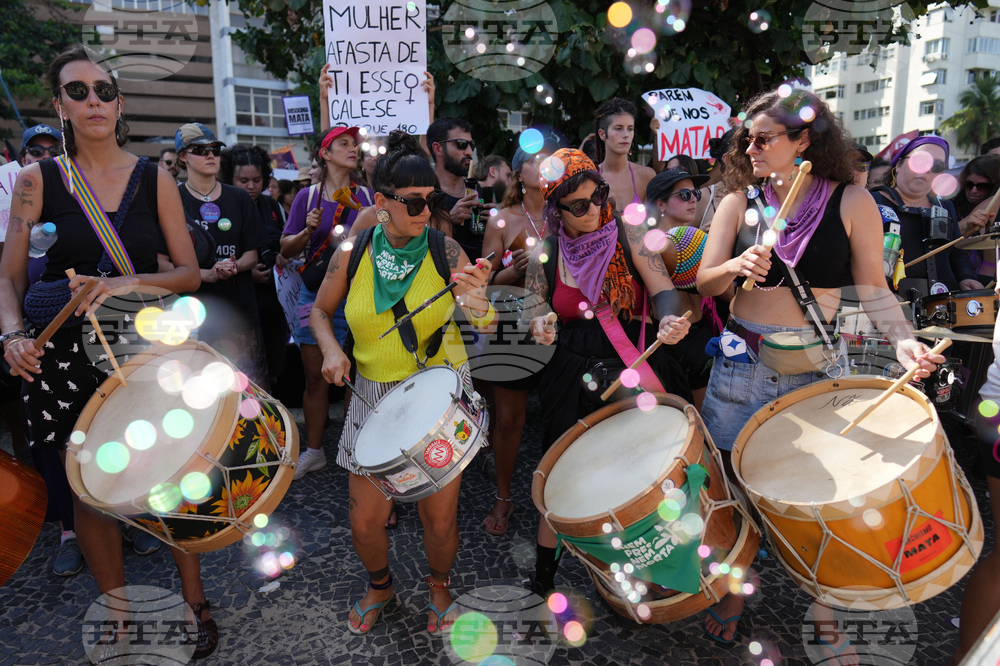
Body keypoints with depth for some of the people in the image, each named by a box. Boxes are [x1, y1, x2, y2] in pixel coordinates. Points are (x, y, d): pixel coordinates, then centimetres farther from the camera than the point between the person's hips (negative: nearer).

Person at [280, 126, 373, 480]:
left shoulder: (368, 196, 6)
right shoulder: (308, 196, 5)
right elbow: (287, 249, 5)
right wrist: (308, 231, -13)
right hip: (316, 294, 1)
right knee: (315, 377, 6)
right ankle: (314, 450, 20)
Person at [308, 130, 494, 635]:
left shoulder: (445, 250, -8)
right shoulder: (353, 253, -5)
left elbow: (485, 327, -13)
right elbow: (320, 311, 11)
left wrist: (475, 297, -35)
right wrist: (332, 350, -9)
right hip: (376, 396, 1)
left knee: (439, 517, 6)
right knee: (364, 521, 5)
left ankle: (439, 584, 40)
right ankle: (379, 585, 39)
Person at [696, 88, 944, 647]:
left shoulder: (852, 202, -2)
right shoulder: (741, 201, 3)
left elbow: (874, 288, 0)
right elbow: (704, 282, -1)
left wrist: (903, 339, -17)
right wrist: (736, 266, -21)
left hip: (817, 364, -1)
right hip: (743, 360, 2)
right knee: (737, 479, 8)